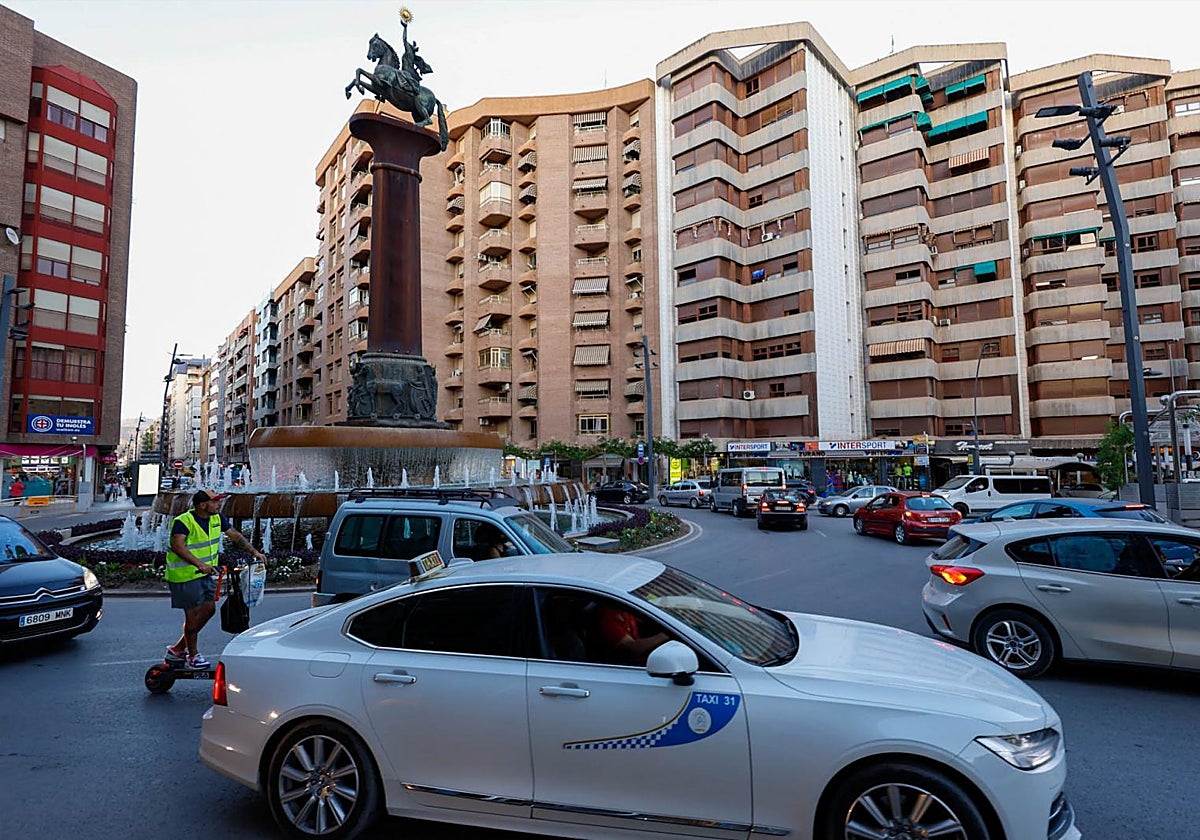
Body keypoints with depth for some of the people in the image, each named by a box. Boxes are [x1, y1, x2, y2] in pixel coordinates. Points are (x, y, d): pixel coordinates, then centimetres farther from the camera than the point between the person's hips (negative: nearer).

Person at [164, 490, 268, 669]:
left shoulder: (217, 518, 4)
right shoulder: (183, 521, -19)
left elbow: (236, 535, 11)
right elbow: (178, 546, -32)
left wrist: (254, 551, 1)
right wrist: (199, 564, -42)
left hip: (206, 573, 8)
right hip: (185, 574, -8)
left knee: (209, 608, 10)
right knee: (192, 614, 0)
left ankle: (178, 648, 25)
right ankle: (192, 654, 19)